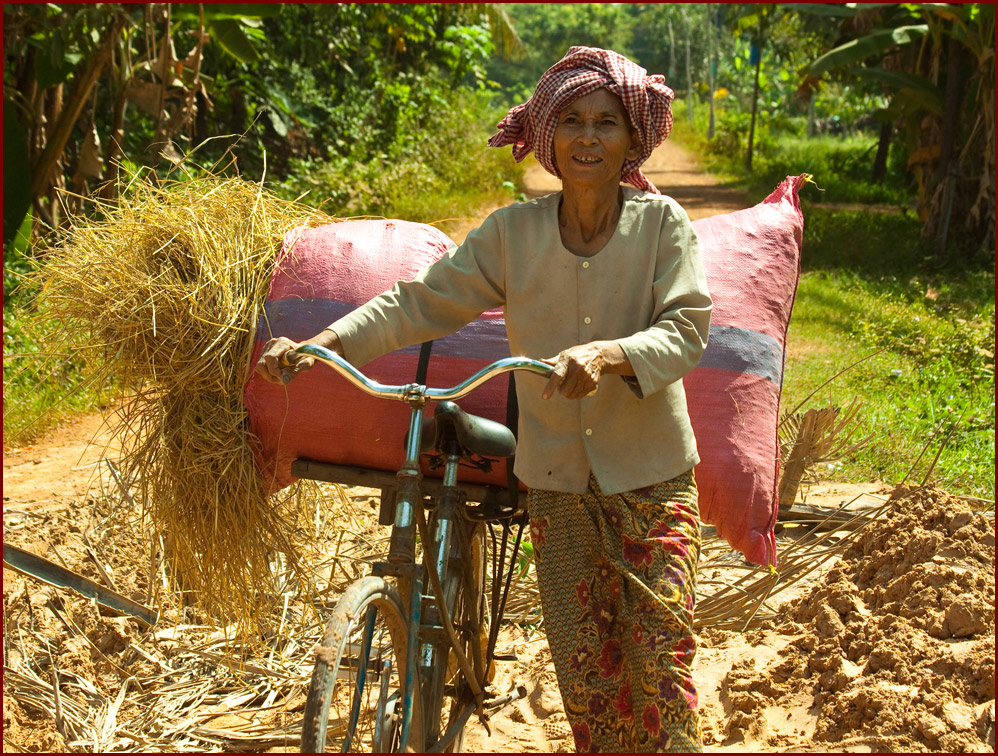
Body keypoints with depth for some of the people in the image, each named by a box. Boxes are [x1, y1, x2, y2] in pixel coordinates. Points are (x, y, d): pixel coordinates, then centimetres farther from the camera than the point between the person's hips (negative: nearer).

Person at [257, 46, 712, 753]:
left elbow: (687, 327, -15)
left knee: (659, 661, -4)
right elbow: (422, 301, -2)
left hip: (652, 478, -2)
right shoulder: (513, 232, -3)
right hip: (558, 481, 2)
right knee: (582, 667, 7)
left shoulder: (662, 223, -7)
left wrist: (608, 354, -35)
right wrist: (320, 343, -13)